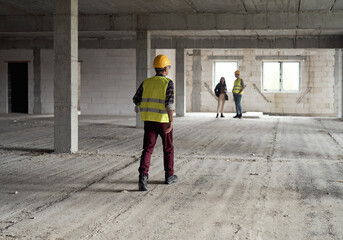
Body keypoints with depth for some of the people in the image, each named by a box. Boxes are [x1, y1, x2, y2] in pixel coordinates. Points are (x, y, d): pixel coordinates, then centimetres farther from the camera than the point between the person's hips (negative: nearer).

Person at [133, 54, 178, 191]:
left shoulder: (146, 82, 5)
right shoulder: (168, 83, -7)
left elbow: (136, 99, 6)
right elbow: (170, 102, -20)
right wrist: (171, 121, -25)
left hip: (149, 121, 3)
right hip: (164, 120, -3)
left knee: (147, 150, -2)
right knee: (168, 148, 17)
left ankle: (143, 176, -22)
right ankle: (169, 176, 26)